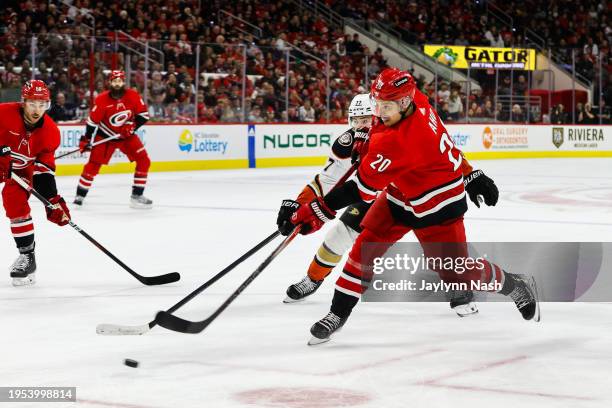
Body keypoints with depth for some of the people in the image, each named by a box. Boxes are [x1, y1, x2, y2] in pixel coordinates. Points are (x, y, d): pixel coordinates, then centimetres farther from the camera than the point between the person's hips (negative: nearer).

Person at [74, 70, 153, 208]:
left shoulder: (133, 96, -12)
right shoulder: (102, 100, -18)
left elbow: (144, 114, -4)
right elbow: (92, 120, -13)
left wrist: (132, 126, -17)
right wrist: (86, 139, -16)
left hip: (126, 135, 3)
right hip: (105, 136, -3)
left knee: (144, 161, -8)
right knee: (93, 163, -10)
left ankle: (137, 196, 1)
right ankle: (80, 195, 2)